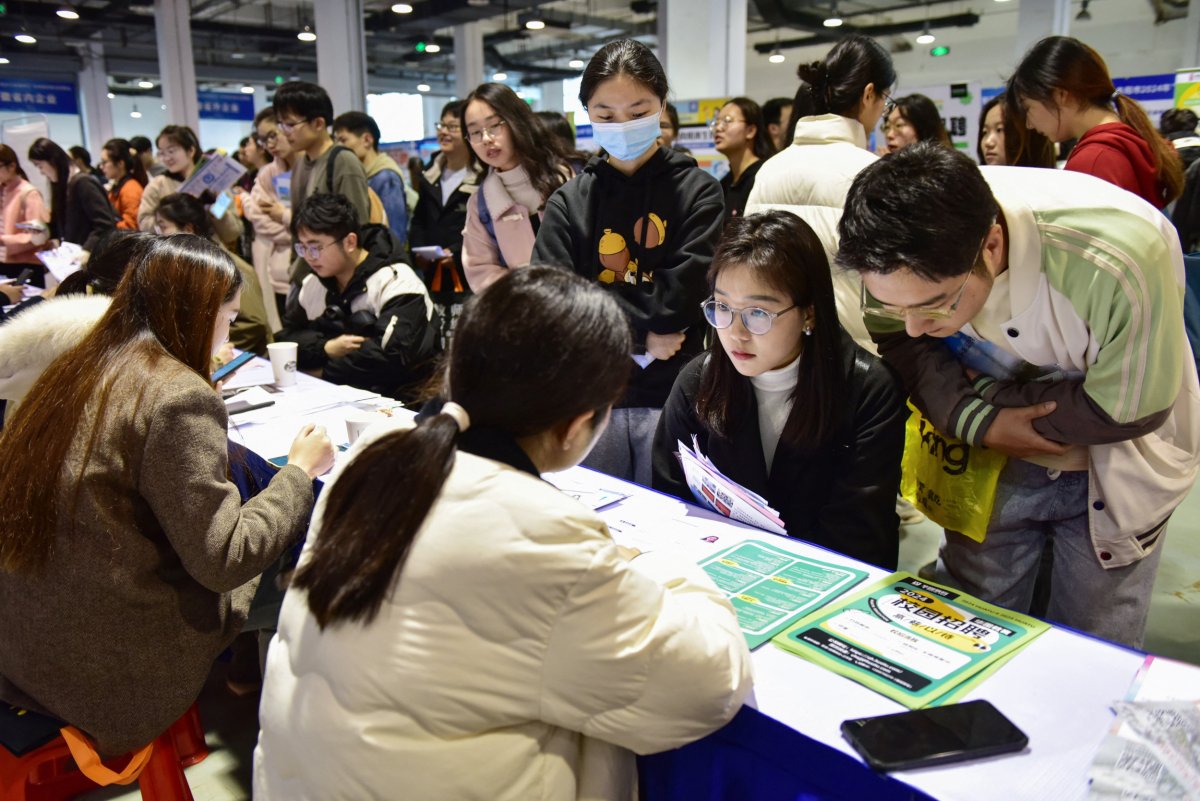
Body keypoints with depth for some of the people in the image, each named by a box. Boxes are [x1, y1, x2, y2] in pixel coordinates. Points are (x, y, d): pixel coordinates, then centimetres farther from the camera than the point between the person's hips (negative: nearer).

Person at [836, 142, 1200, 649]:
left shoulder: (1121, 260, -36)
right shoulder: (900, 255, -25)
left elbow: (1127, 409, -23)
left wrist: (985, 391, -21)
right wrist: (977, 421, -22)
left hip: (1112, 466, -2)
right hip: (996, 456, 3)